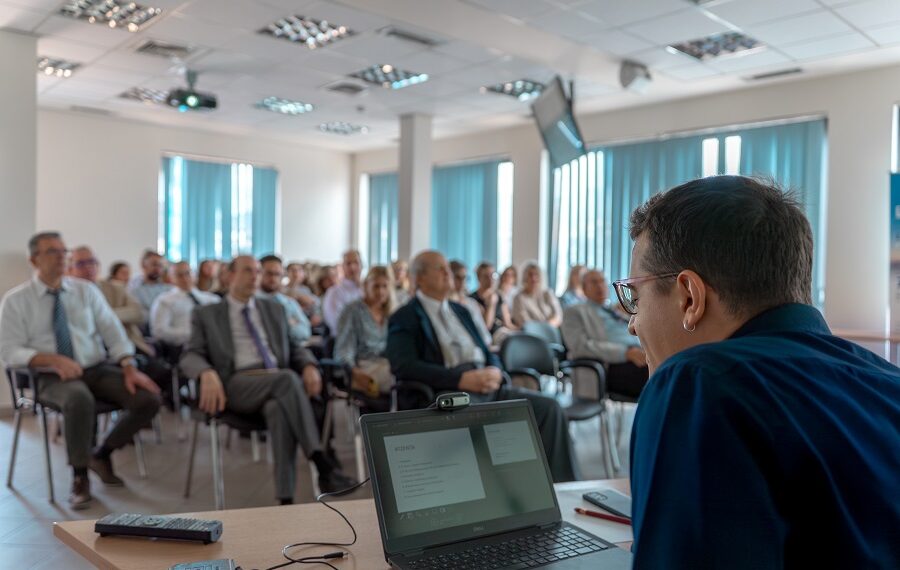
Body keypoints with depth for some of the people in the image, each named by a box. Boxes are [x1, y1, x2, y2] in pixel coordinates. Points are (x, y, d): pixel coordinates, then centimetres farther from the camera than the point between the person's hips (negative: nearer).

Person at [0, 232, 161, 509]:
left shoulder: (86, 290, 9)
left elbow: (112, 330, 2)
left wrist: (129, 367, -14)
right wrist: (53, 359, -23)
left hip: (98, 369, 4)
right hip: (52, 376, -3)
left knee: (149, 399, -20)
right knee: (79, 399, -39)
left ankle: (102, 454, 7)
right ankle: (79, 476, -15)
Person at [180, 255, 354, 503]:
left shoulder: (274, 310, 25)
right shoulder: (206, 315, 15)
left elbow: (294, 348, 22)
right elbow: (190, 356, 3)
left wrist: (309, 366, -3)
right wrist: (207, 373, -22)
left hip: (279, 381, 3)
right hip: (238, 385, -2)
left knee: (278, 408, -37)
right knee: (288, 378, -36)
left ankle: (286, 498, -39)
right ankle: (322, 464, -39)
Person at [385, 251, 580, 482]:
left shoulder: (461, 311, 26)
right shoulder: (404, 318, 4)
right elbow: (405, 367, -11)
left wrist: (494, 371, -1)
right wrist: (461, 379, -20)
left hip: (486, 386, 7)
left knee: (549, 407, -14)